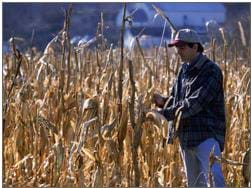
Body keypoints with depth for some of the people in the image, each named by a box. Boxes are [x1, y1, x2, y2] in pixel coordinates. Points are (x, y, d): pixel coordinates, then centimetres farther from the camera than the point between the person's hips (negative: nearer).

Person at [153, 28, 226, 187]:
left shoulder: (211, 71, -12)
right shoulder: (184, 70, 14)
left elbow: (195, 103, -21)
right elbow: (177, 99, 21)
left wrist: (164, 114, -24)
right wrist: (164, 101, -2)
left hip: (207, 136, -8)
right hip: (187, 136, 8)